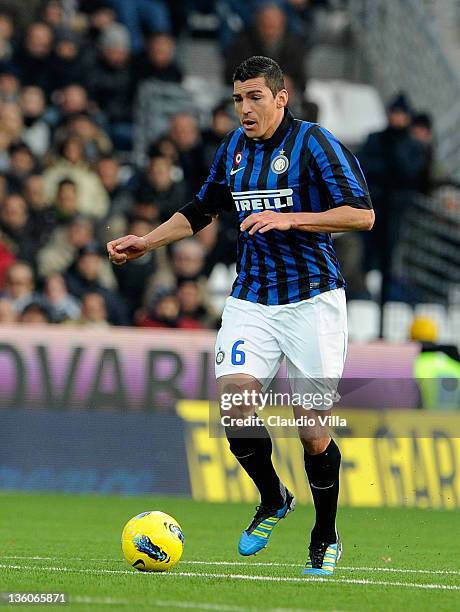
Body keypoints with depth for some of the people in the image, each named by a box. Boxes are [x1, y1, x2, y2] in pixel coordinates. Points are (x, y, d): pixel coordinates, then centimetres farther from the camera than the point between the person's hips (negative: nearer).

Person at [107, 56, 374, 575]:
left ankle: (326, 537, 17)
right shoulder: (233, 148, 9)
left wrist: (289, 220, -21)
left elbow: (362, 215, -14)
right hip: (250, 300, 5)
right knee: (234, 402, -14)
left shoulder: (312, 142, -8)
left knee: (312, 430, -4)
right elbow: (201, 210, 25)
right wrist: (146, 243, 16)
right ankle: (273, 499, 13)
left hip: (312, 299, -4)